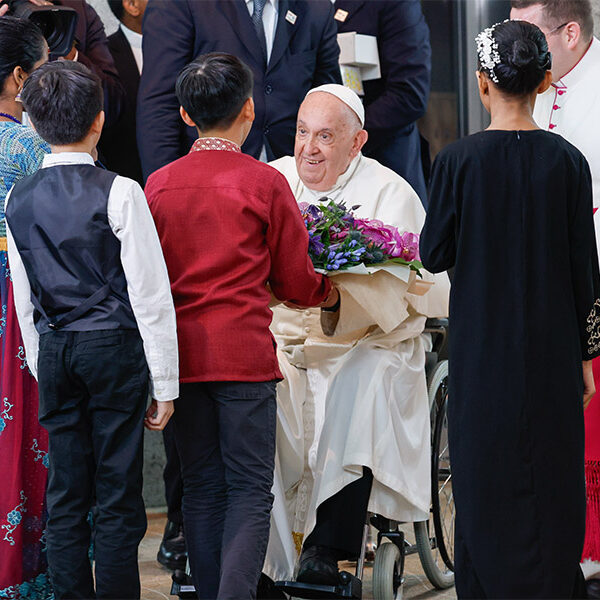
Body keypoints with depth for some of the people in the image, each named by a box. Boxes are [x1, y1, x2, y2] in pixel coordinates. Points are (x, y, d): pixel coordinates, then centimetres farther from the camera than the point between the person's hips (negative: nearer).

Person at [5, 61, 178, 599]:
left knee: (65, 497, 9)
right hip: (114, 344, -4)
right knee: (119, 498, 0)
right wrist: (164, 383, -5)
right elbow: (150, 296, -10)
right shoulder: (118, 193, -10)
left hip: (54, 351, 5)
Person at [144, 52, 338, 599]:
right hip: (244, 350, -4)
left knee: (202, 490, 12)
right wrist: (332, 292, 21)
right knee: (250, 490, 0)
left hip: (181, 350, 4)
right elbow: (296, 282, 1)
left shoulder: (158, 184, 3)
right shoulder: (265, 183, -6)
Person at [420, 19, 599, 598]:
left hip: (482, 345, -1)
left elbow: (434, 255, -4)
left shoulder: (458, 159, -10)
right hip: (552, 352, 1)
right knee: (552, 482, 10)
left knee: (485, 484, 10)